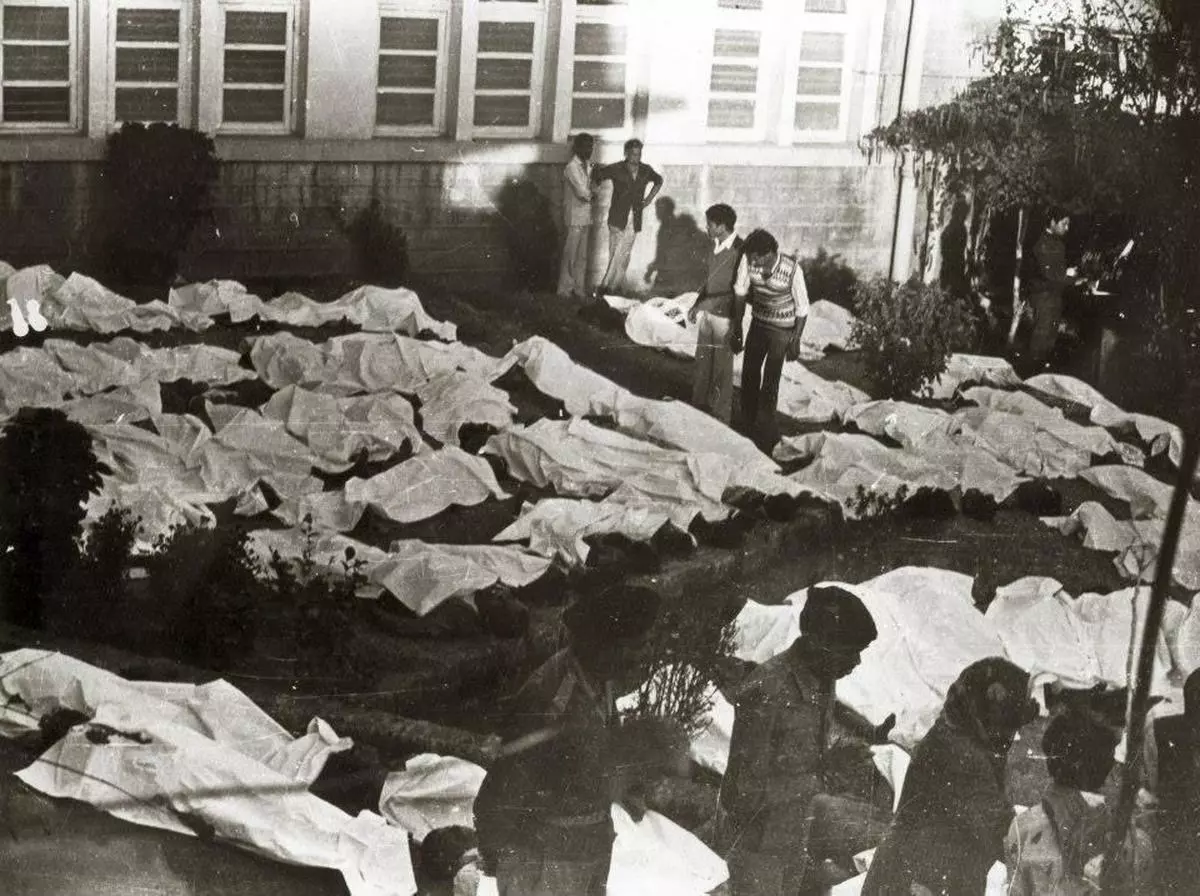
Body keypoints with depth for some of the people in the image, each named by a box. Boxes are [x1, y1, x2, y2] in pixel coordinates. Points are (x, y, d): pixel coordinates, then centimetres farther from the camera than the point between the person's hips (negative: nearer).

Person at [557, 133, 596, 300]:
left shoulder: (585, 166, 13)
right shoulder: (572, 167, -13)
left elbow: (591, 189, 10)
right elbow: (582, 192, -19)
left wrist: (590, 192, -11)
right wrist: (591, 194, 1)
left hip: (585, 217, 8)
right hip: (575, 218, -8)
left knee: (582, 257, 10)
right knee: (570, 255, -3)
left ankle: (579, 289, 15)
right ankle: (565, 290, 2)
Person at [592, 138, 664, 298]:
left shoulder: (646, 171, 5)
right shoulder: (617, 169, -4)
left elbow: (659, 181, 26)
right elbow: (597, 175, 10)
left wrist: (649, 198, 17)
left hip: (634, 222, 3)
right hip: (618, 219, -3)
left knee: (623, 256, 2)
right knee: (615, 255, -9)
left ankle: (606, 286, 10)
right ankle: (607, 286, -4)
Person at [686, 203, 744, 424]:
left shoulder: (739, 250, -22)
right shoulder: (716, 244, 3)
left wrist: (709, 302, -25)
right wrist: (697, 305, 11)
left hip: (725, 315, -8)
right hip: (707, 313, 8)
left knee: (722, 367, 4)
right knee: (702, 362, 17)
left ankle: (721, 415, 15)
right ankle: (699, 405, 32)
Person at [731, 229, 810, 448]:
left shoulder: (792, 270, -29)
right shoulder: (748, 259, -20)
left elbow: (802, 308, -16)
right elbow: (740, 291, -3)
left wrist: (795, 341, -12)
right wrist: (737, 323, 4)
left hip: (782, 329, -4)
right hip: (758, 323, 4)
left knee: (770, 381, -1)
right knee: (749, 373, 12)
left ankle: (765, 432, 14)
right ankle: (748, 424, 30)